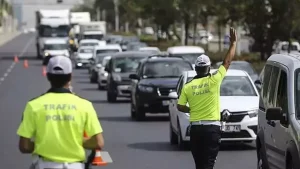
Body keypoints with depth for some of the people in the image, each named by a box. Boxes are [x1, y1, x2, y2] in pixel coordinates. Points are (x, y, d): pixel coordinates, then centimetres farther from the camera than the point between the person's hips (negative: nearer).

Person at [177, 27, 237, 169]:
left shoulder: (188, 86, 1)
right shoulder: (213, 81, -7)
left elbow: (180, 107, 3)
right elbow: (227, 62, 1)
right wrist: (233, 43, 10)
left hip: (195, 128, 3)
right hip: (212, 127, -3)